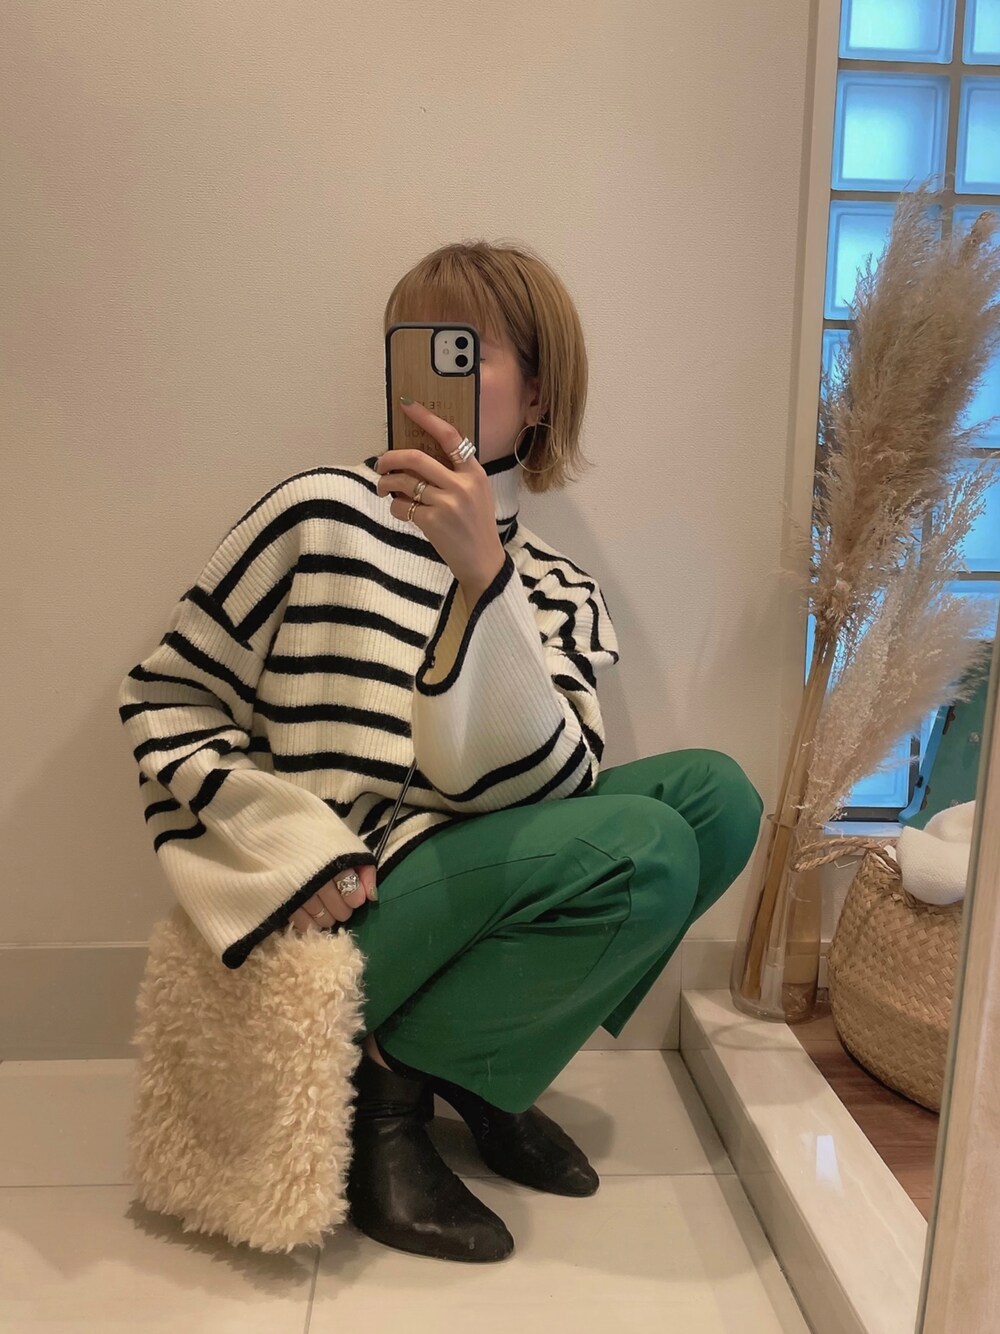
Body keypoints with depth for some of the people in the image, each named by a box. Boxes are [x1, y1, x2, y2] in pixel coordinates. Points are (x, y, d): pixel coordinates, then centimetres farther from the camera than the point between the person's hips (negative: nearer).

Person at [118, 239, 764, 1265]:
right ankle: (387, 1081, -3)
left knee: (714, 792, -9)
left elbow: (543, 786, -11)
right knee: (643, 850, -23)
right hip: (329, 911, -5)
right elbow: (164, 700, -2)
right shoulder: (321, 515, -6)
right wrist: (293, 843, -16)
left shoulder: (558, 591, 5)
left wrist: (482, 574, -23)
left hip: (468, 897, 5)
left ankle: (479, 1070, 3)